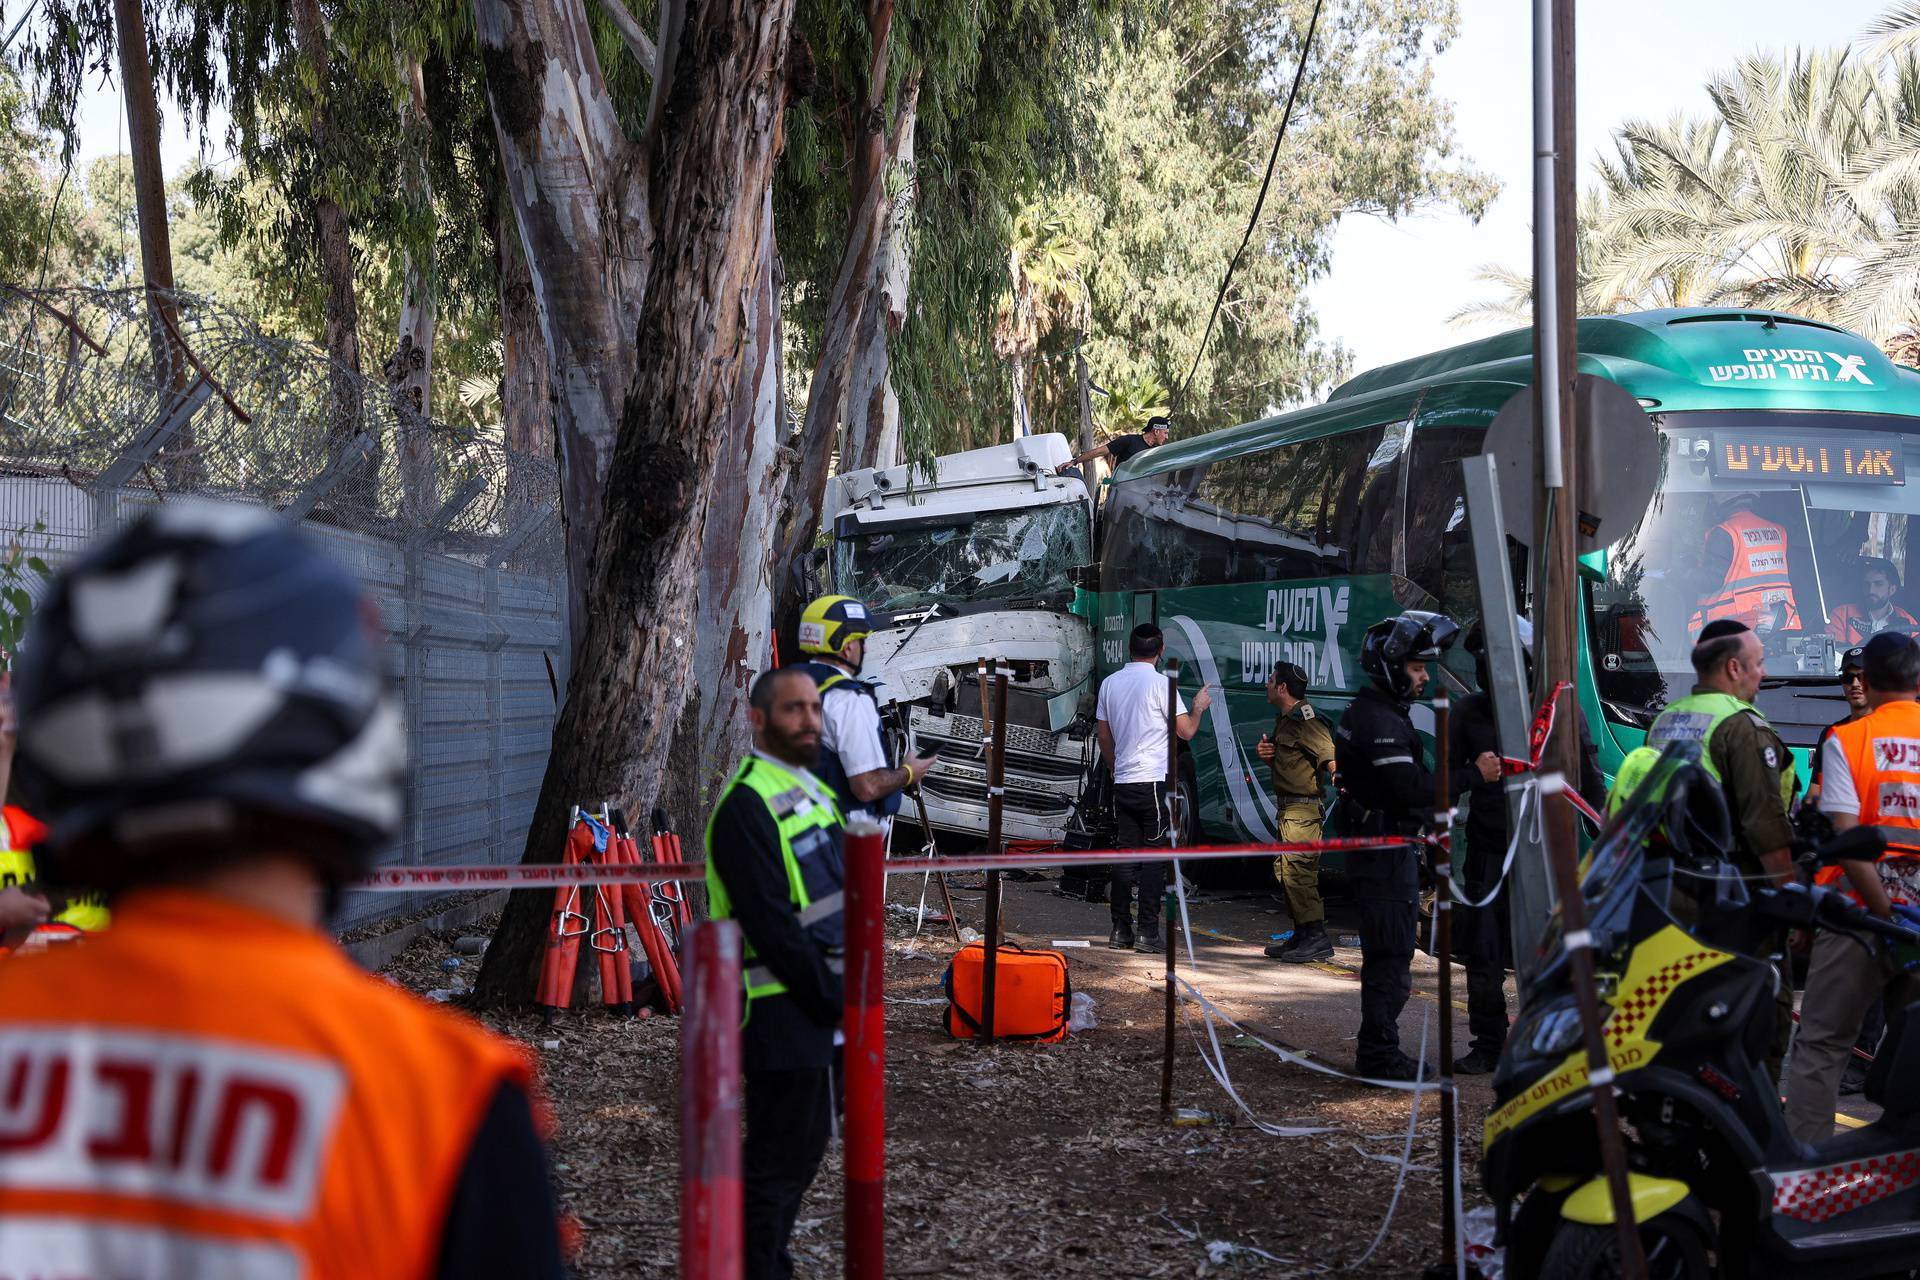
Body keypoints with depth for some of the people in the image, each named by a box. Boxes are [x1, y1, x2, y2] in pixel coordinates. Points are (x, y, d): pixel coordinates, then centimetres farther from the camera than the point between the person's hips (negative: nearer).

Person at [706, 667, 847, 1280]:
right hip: (783, 1015, -10)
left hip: (823, 1006, 10)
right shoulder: (746, 804, -16)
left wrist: (848, 992, 9)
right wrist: (835, 1002, -17)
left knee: (806, 1145, 19)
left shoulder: (809, 789, 14)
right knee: (779, 1160, -2)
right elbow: (773, 924, -21)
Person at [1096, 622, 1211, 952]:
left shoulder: (1110, 684, 8)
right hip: (1155, 781, -5)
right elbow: (1186, 731, -8)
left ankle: (1120, 931, 10)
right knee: (1154, 856, -1)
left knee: (1126, 854, 9)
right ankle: (1148, 933, -3)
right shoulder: (1160, 683, -10)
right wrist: (1199, 707, 11)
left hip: (1123, 783, 6)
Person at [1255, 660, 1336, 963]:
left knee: (1297, 870, -12)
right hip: (1288, 808, 11)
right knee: (1285, 871, 14)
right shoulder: (1284, 720, 17)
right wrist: (1267, 753, 6)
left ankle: (1316, 937, -10)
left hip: (1302, 808, -11)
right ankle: (1301, 936, 21)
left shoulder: (1305, 720, -15)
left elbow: (1329, 756, -25)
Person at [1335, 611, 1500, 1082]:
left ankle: (1379, 1053, 25)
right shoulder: (1378, 720, -19)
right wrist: (1473, 774, -20)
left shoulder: (1373, 712, 16)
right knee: (1391, 959, -6)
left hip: (1387, 852, 11)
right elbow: (1411, 787, -26)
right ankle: (1379, 1055, 0)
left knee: (1387, 957, 17)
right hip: (1384, 855, -11)